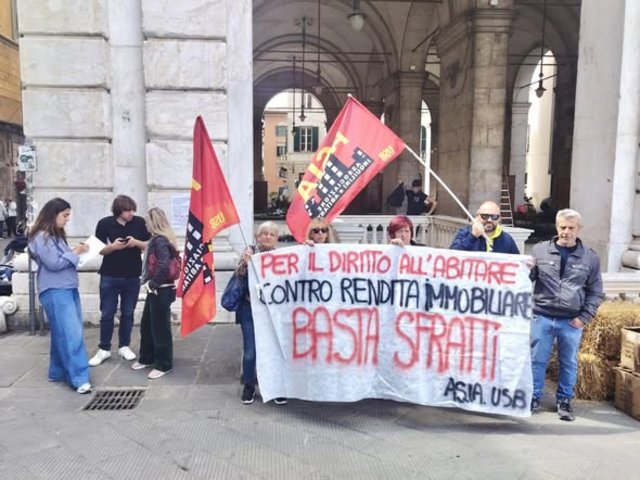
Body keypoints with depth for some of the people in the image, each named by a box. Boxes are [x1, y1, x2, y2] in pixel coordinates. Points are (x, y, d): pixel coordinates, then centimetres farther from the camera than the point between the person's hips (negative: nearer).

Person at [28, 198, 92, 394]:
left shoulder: (56, 235, 18)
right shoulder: (41, 237, -11)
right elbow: (54, 263, -17)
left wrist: (76, 252, 0)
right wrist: (75, 252, -8)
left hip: (68, 289, 9)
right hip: (55, 292, -9)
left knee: (63, 334, 12)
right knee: (71, 335, -11)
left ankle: (58, 372, 22)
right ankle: (79, 378, -10)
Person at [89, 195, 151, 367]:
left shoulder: (140, 222, -4)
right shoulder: (104, 224, -6)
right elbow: (99, 250, -2)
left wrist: (137, 242, -17)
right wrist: (112, 246, -21)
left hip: (132, 277, 1)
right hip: (109, 277, -1)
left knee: (127, 314, 10)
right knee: (107, 314, 5)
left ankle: (124, 346, 23)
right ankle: (104, 349, 16)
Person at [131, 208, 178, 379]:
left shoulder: (160, 241, -19)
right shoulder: (157, 239, 12)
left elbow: (164, 266, -29)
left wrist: (152, 283, -20)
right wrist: (149, 282, 9)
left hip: (161, 290, -10)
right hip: (156, 289, 10)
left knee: (160, 328, 1)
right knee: (147, 325, 20)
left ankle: (163, 365, 12)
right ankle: (147, 358, 34)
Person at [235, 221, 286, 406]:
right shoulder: (250, 251, 0)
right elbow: (238, 275, -4)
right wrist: (245, 262, -24)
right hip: (250, 309, -1)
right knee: (250, 351, 3)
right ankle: (249, 387, 21)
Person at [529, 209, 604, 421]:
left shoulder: (590, 257, 2)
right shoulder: (540, 250, 0)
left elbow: (595, 292, 6)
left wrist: (584, 317, -2)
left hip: (571, 322, 1)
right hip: (542, 317, 0)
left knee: (569, 362, 12)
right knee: (537, 359, 6)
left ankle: (564, 400, 28)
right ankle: (534, 397, 21)